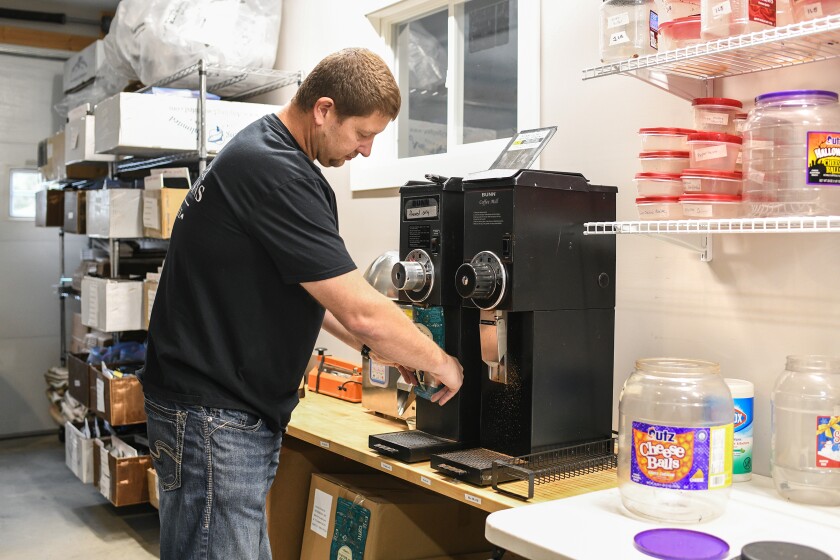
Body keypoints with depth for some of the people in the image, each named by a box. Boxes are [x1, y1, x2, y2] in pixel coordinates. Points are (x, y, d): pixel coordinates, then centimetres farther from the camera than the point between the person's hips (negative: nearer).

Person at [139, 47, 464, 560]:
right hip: (213, 419, -10)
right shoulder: (275, 173, -23)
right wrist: (440, 362, -7)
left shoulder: (262, 150, 10)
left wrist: (374, 343, 12)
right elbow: (361, 311, -23)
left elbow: (300, 286, 20)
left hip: (234, 409, 10)